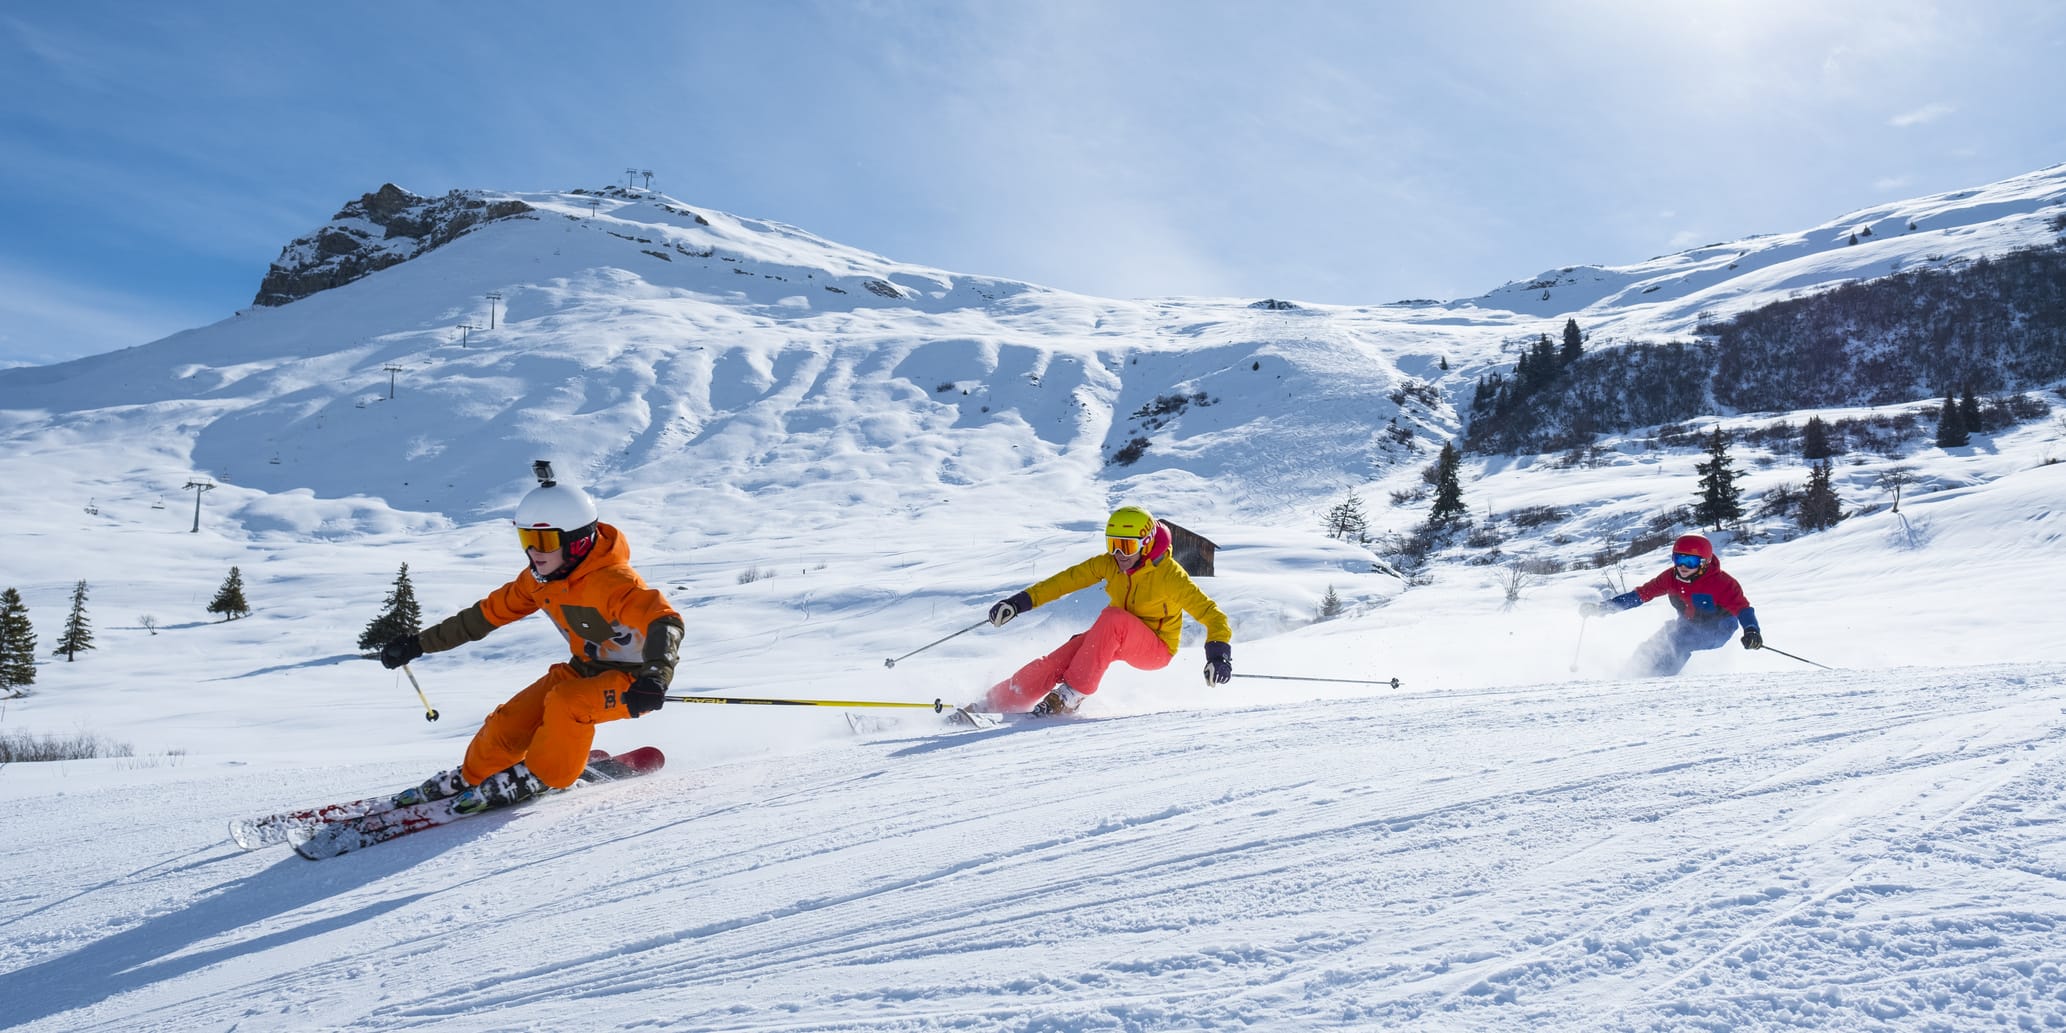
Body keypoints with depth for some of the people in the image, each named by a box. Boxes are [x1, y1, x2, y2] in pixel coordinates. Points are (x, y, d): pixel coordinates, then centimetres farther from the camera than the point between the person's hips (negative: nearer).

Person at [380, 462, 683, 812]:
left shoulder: (611, 582, -29)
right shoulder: (539, 579, -3)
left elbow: (664, 622, -41)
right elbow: (488, 613, 9)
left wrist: (655, 677, -59)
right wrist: (418, 643, 12)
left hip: (631, 680, -7)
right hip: (585, 668, 7)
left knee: (565, 703, -31)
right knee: (510, 719, -4)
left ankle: (543, 776, -7)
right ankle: (473, 776, 24)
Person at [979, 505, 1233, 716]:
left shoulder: (1169, 575, -22)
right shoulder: (1108, 563, -8)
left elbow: (1210, 613, -22)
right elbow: (1067, 580, -2)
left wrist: (1219, 652, -38)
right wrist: (1020, 602, -8)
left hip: (1155, 650, -5)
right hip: (1118, 639, 5)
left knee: (1112, 617, -35)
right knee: (1054, 663, -17)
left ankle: (1072, 694, -29)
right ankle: (992, 705, -7)